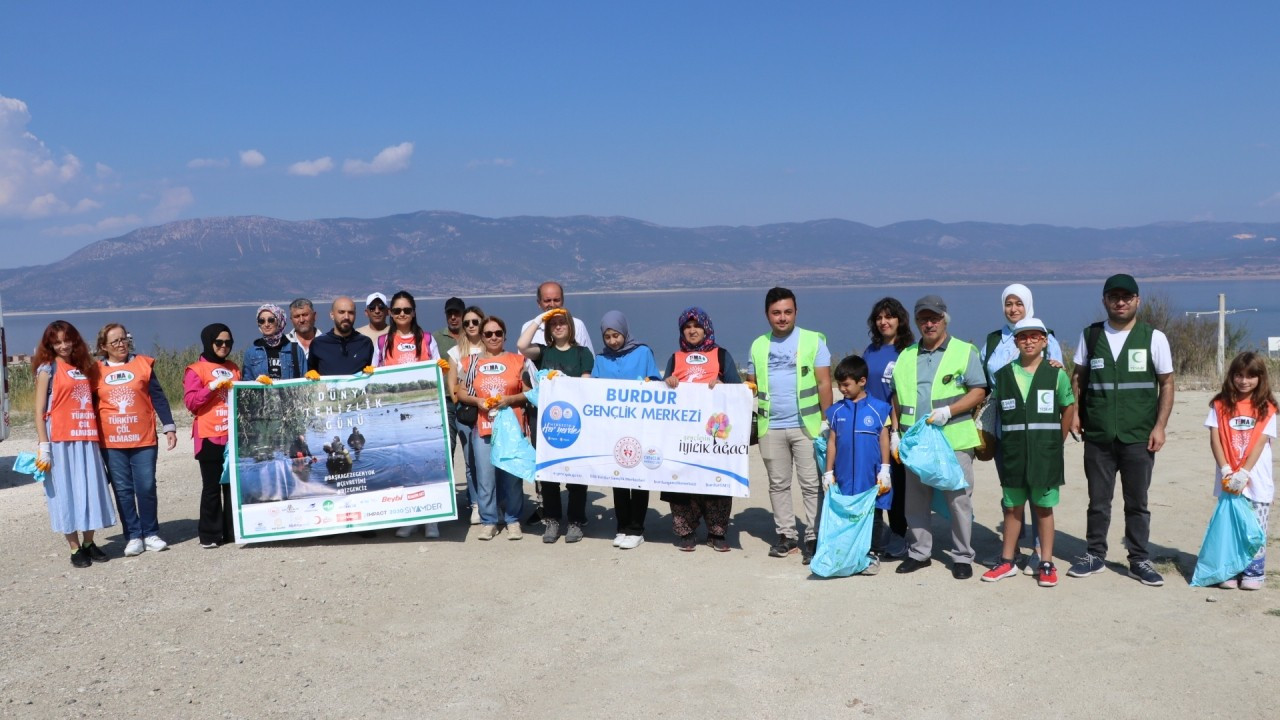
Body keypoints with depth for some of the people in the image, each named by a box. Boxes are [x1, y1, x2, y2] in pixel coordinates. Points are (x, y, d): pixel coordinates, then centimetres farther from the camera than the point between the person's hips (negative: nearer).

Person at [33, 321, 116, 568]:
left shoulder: (85, 368, 14)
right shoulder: (47, 369, -1)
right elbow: (39, 411, -6)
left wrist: (96, 437, 4)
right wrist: (43, 447, -13)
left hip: (86, 440, 5)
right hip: (60, 441, -5)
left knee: (90, 490, 7)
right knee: (66, 492, 0)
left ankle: (89, 543, 19)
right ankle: (75, 549, 7)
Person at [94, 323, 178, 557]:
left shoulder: (142, 364, 4)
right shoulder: (96, 370, 5)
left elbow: (158, 397, 5)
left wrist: (169, 427, 0)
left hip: (144, 439, -1)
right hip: (111, 442, 1)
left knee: (147, 487, 0)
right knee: (123, 490, 4)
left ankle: (150, 533, 12)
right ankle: (133, 536, 12)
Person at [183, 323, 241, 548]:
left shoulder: (233, 368, 18)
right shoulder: (196, 370, 0)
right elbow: (190, 402, -8)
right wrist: (212, 386, -17)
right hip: (210, 437, -5)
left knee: (234, 484, 6)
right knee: (211, 487, -1)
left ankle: (234, 530, 13)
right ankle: (210, 534, 6)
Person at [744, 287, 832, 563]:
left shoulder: (813, 340, -2)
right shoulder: (758, 346, 9)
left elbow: (824, 383, -4)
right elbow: (751, 384, 14)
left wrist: (826, 419, -9)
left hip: (806, 425, -4)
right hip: (770, 427, 4)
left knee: (811, 484, -1)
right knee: (778, 484, 10)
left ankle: (813, 538, 6)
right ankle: (786, 535, 20)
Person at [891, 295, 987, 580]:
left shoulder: (964, 351, 3)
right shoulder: (906, 356, 16)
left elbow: (979, 391, -3)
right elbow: (897, 397, 18)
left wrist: (948, 411, -15)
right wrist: (895, 431, 9)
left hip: (954, 440, -4)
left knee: (958, 500, -1)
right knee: (916, 500, 9)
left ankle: (962, 557, 10)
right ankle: (919, 553, 21)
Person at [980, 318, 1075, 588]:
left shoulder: (1056, 373, -1)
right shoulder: (1003, 375, 4)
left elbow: (1069, 408, 6)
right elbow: (997, 409, 12)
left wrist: (1057, 441, 4)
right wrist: (1007, 441, 5)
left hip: (1045, 454, -2)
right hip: (1013, 453, 2)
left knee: (1043, 507, 5)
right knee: (1012, 507, 9)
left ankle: (1046, 563, 13)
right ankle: (1008, 561, 18)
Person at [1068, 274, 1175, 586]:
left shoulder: (1154, 337, 0)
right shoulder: (1090, 335, 6)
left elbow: (1166, 384, 2)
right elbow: (1078, 377, 11)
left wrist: (1159, 426, -5)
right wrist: (1073, 412, -2)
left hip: (1138, 437, -2)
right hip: (1097, 435, 2)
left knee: (1137, 502, 7)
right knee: (1098, 500, 10)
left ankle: (1140, 560, 18)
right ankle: (1095, 555, 21)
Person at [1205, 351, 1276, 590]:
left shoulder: (1267, 408, 0)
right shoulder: (1221, 404, 2)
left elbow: (1261, 443, -7)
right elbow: (1215, 438, -2)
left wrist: (1243, 473, -16)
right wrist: (1226, 470, -12)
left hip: (1257, 482, -1)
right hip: (1228, 480, 1)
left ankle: (1253, 573, 12)